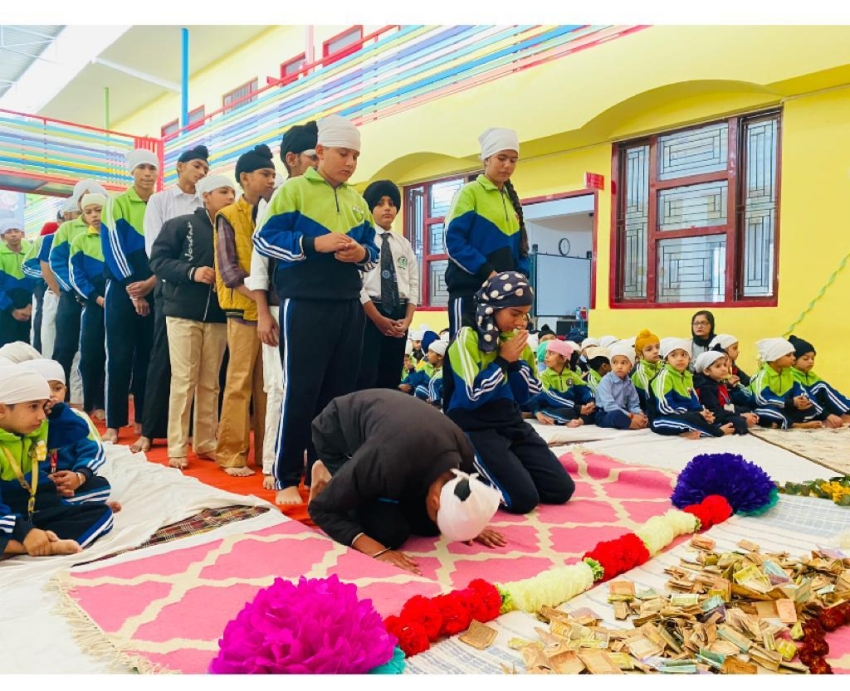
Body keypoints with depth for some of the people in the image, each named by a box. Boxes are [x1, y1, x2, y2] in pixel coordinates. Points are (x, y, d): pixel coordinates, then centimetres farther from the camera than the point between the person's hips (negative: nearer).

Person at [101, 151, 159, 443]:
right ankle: (114, 423, 2)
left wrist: (152, 282, -8)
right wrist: (132, 288, -12)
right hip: (122, 289, -3)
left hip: (154, 290, 3)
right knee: (120, 356, -4)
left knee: (148, 355, 5)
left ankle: (142, 419, 13)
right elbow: (113, 248, -6)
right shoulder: (117, 203, 2)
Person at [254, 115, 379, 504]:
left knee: (339, 392, 8)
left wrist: (362, 253, -6)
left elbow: (373, 251, 18)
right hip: (304, 305, -5)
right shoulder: (293, 190, 2)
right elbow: (264, 239, -5)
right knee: (300, 391, -5)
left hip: (349, 306, 6)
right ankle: (286, 478, 7)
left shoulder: (358, 201, 17)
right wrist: (314, 243, -17)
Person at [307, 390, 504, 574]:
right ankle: (328, 479, 5)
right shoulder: (389, 463, -44)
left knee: (426, 525, -4)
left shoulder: (463, 456, -24)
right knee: (390, 530, -19)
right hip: (336, 431, -5)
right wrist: (377, 550, -39)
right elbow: (322, 507, -31)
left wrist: (471, 522, -13)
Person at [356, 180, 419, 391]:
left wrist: (407, 318, -4)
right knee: (366, 380, -8)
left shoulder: (404, 244, 15)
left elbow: (413, 283, 11)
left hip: (399, 315, 6)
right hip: (369, 313, -5)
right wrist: (378, 318, -15)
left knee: (391, 380, 9)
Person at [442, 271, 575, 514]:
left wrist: (516, 361, -7)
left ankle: (509, 471, 16)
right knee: (524, 498, -18)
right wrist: (503, 360, -15)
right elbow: (472, 397, -21)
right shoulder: (467, 338, -12)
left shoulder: (516, 340, 8)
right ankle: (476, 477, 7)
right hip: (475, 429, -7)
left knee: (562, 489, -2)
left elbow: (528, 395, 8)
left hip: (513, 425, 7)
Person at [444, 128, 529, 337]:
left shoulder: (511, 200, 18)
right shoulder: (470, 192, 0)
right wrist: (488, 272, -18)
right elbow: (453, 241, -11)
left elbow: (520, 248, 19)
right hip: (469, 291, -6)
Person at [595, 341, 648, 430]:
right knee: (616, 414, -38)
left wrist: (639, 414, -16)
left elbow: (633, 405, 9)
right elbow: (608, 405, -21)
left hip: (622, 414, 6)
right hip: (605, 415, -6)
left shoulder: (629, 383, 9)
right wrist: (630, 415, -28)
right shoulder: (606, 381, -11)